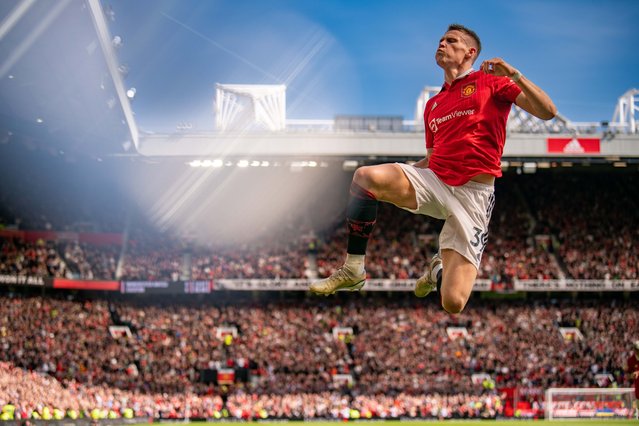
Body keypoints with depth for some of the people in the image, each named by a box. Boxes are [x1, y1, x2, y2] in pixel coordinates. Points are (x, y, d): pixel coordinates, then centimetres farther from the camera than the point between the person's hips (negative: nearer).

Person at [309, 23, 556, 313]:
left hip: (472, 194, -5)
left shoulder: (490, 81, 4)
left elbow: (547, 112, -5)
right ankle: (353, 271, -13)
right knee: (365, 176, -25)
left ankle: (440, 268, 23)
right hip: (433, 181, 5)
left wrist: (514, 76, -17)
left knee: (453, 303, -16)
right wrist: (392, 179, 13)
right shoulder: (433, 105, 21)